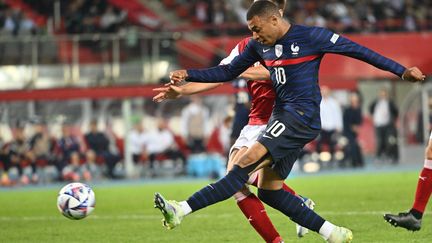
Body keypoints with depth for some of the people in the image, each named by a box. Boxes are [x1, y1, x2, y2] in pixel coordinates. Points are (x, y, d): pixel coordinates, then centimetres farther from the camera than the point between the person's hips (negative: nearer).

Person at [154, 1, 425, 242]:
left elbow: (357, 50, -3)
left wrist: (401, 70, -3)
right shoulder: (259, 46, 12)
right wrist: (188, 75, 5)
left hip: (302, 116, -9)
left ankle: (182, 210, -31)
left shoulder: (311, 37, -7)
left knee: (245, 164, -20)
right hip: (282, 117, 9)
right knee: (269, 190, 5)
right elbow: (228, 72, 18)